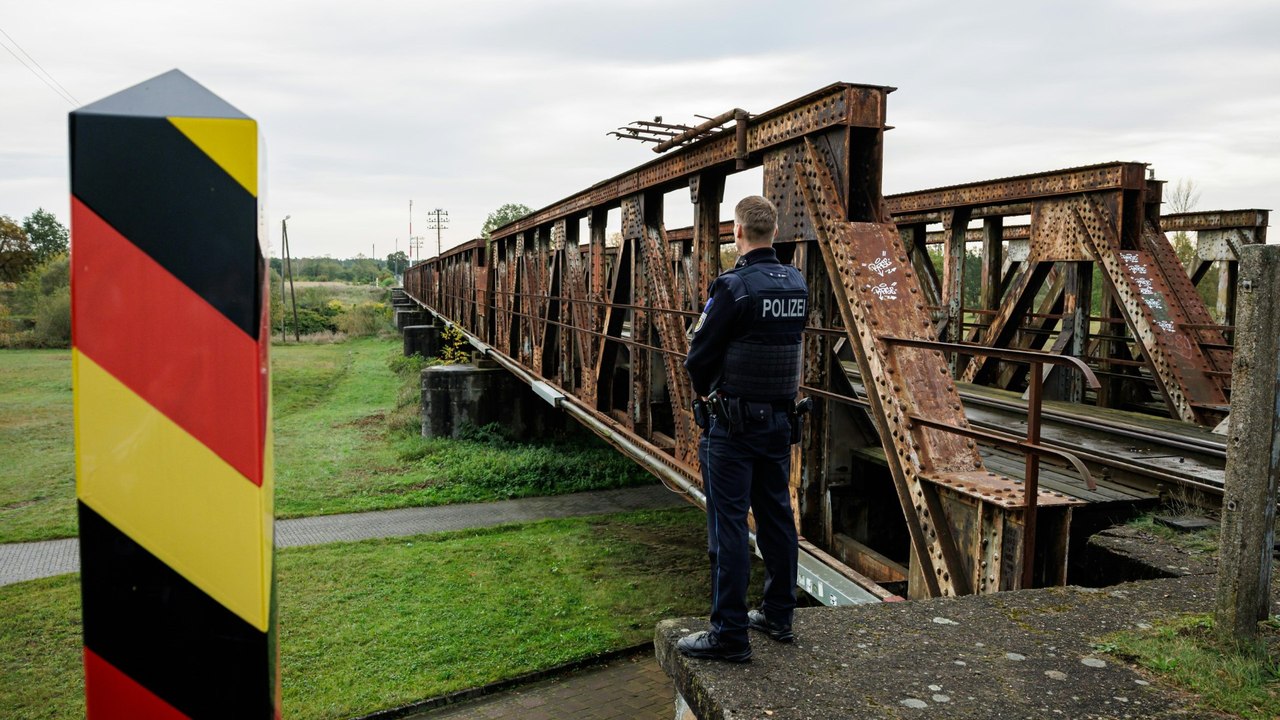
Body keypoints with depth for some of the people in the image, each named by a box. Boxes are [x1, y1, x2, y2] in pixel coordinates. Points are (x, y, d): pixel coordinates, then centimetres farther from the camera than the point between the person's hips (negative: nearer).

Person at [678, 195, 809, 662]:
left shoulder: (734, 287, -17)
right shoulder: (798, 285, 5)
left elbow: (699, 357, -12)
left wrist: (708, 394, 7)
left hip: (732, 425, -7)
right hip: (779, 418, 7)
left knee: (728, 525, -1)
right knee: (776, 518, 15)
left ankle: (729, 634, 4)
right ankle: (779, 616, 28)